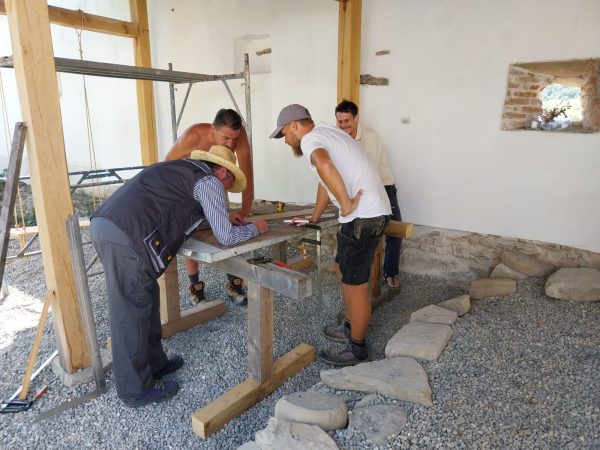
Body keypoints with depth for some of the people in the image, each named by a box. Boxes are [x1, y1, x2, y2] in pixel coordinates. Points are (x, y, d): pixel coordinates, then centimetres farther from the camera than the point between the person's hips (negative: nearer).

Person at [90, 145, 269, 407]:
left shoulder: (185, 169, 25)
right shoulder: (210, 181, 0)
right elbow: (226, 237, -2)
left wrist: (223, 218, 37)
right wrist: (255, 228, 16)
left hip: (104, 222, 10)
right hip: (126, 236, -10)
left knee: (146, 299, 19)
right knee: (132, 313, 2)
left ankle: (154, 363, 34)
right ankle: (136, 389, 17)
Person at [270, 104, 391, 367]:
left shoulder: (310, 139, -10)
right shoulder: (327, 134, 21)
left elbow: (324, 165, -35)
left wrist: (346, 203, -25)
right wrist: (313, 219, 34)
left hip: (362, 217, -10)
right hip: (373, 212, 10)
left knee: (355, 284, 2)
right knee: (344, 269, 22)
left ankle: (357, 348, 20)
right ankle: (351, 328, 37)